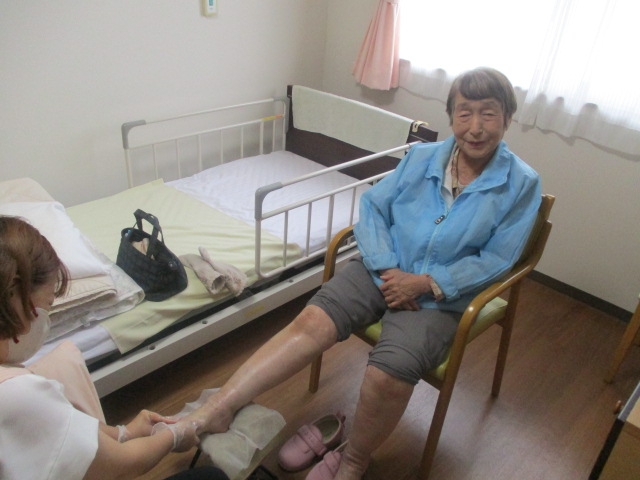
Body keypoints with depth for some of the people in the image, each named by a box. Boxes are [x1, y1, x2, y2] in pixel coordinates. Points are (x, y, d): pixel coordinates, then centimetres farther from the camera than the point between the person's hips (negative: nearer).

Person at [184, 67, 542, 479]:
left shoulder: (522, 183, -2)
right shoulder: (422, 156, 5)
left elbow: (494, 260, -6)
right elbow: (373, 207, 4)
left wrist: (425, 283, -16)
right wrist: (386, 268, -12)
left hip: (441, 296, -2)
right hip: (384, 270, 3)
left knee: (389, 372, -28)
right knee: (313, 321, -22)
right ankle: (212, 414, -21)